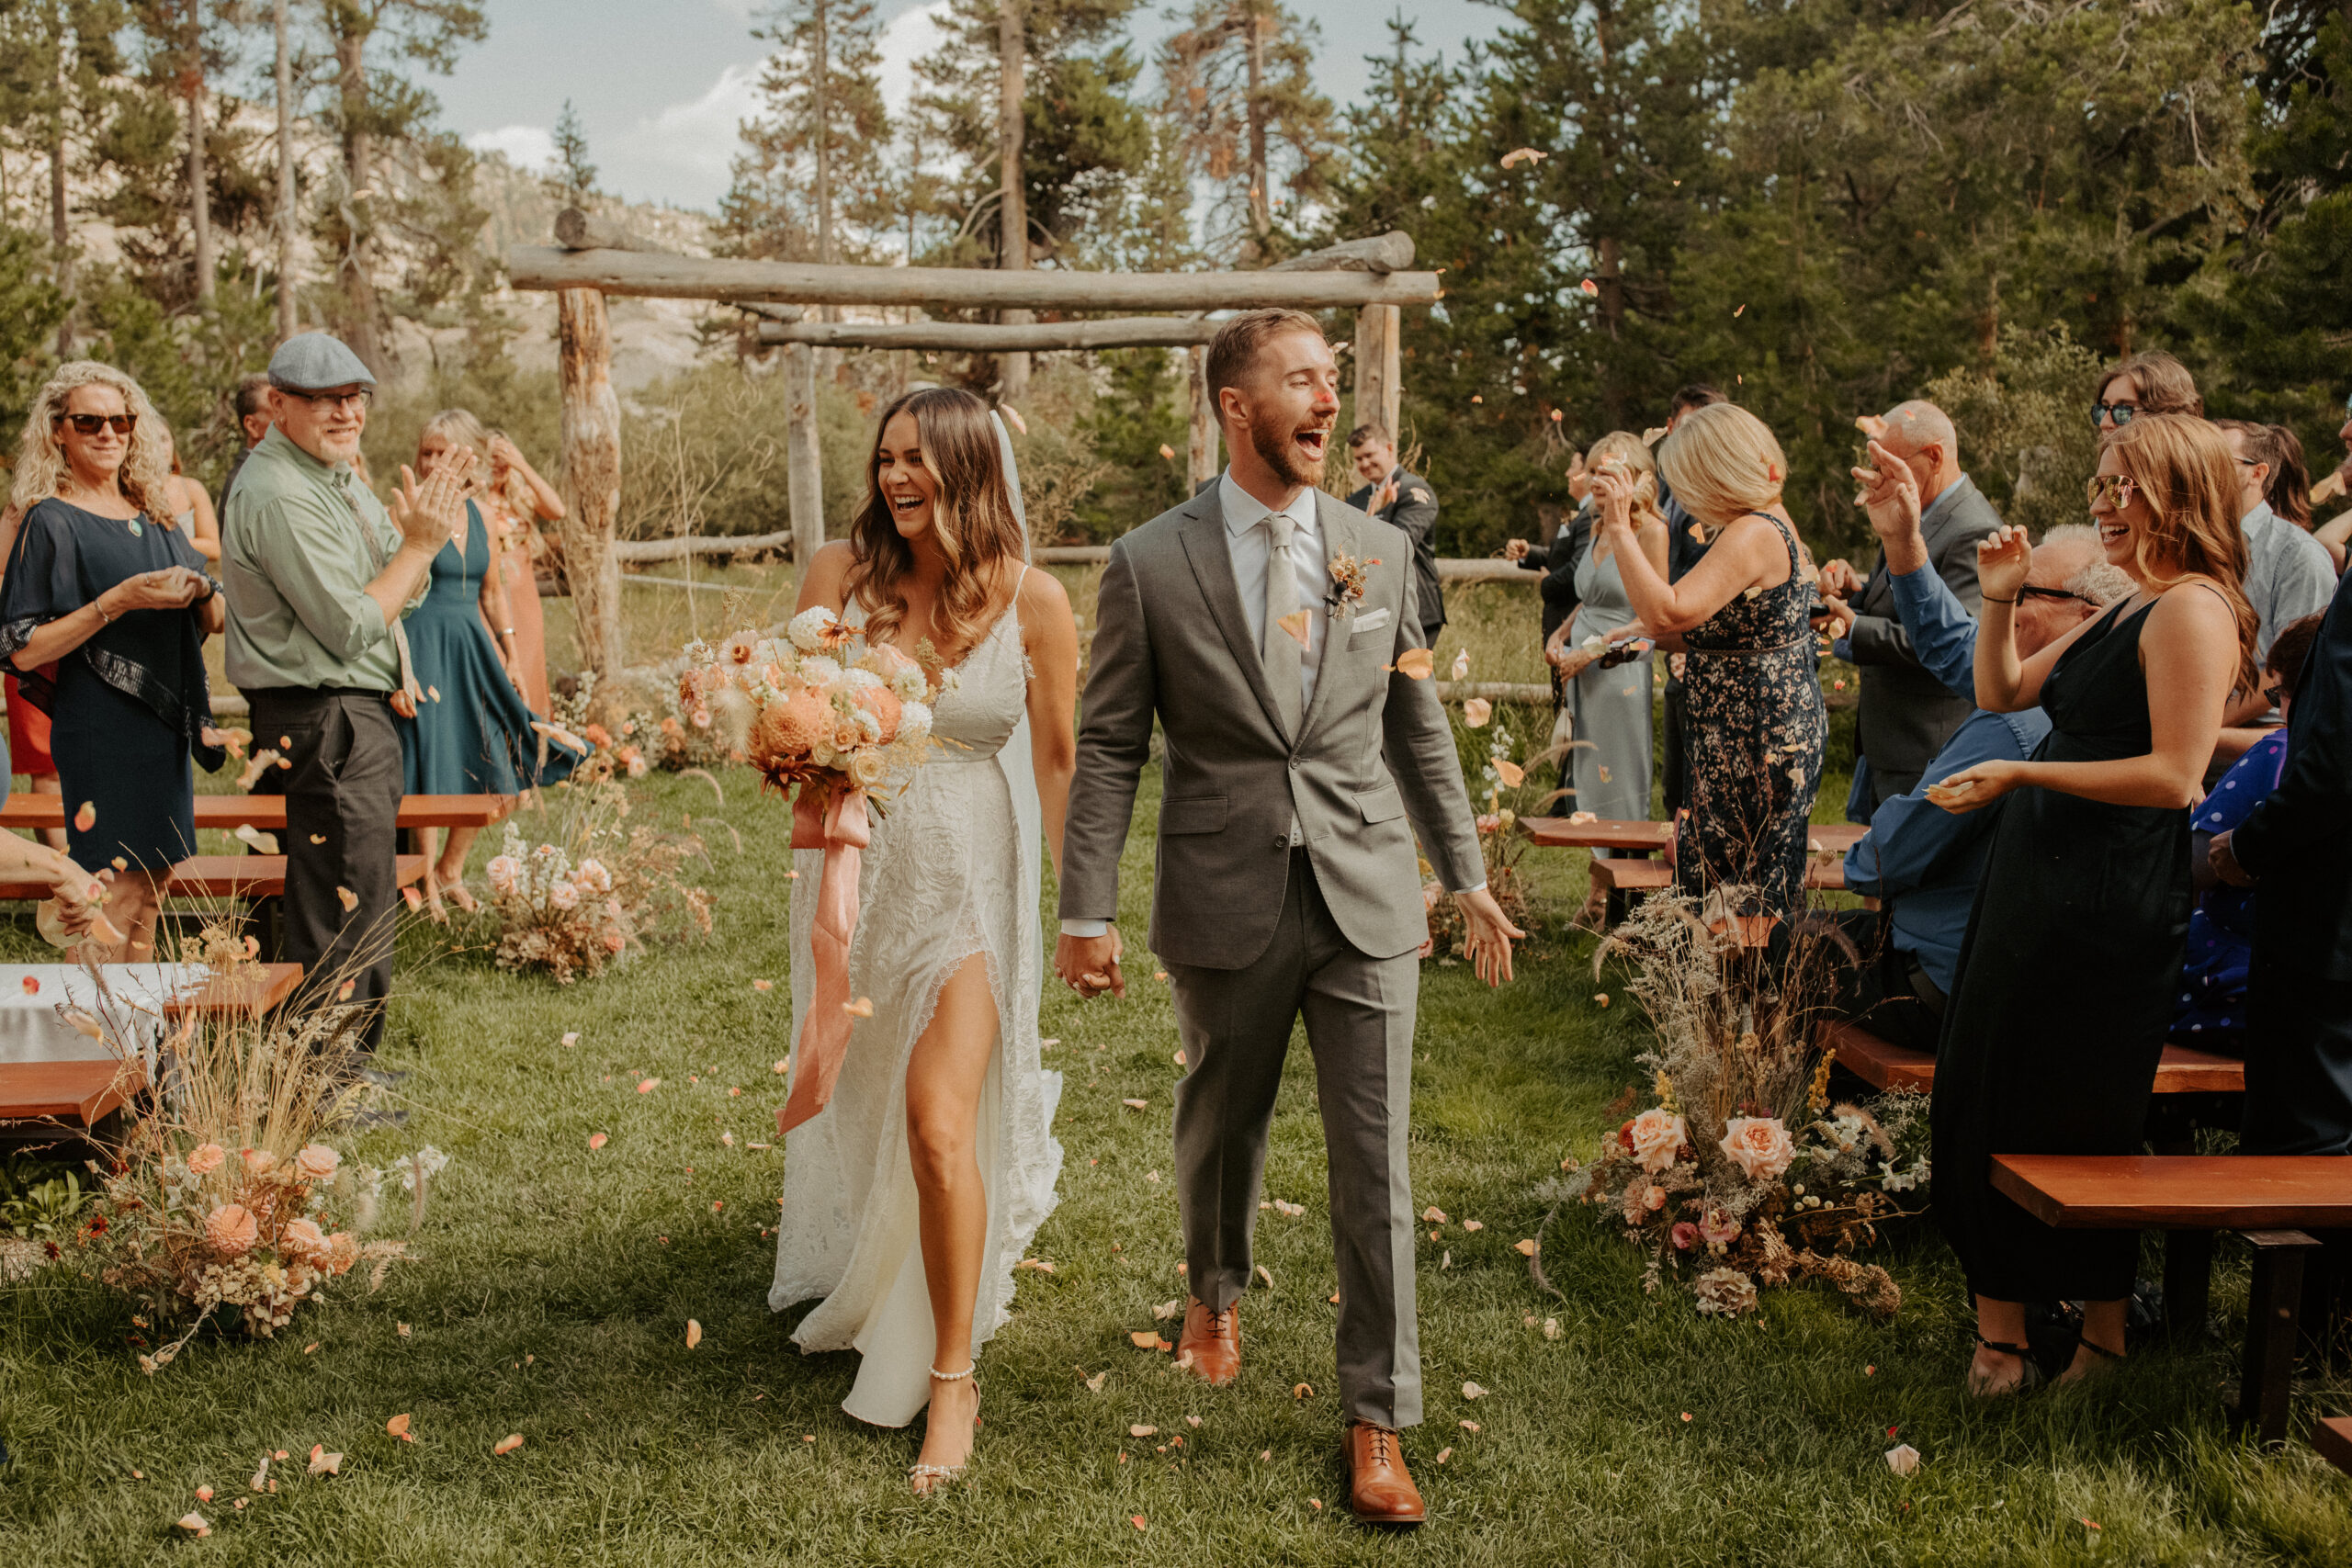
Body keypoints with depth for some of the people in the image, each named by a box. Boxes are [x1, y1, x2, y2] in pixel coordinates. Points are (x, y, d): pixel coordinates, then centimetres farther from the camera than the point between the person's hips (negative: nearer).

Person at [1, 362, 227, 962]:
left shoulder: (151, 516, 13)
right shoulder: (50, 522, -5)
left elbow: (214, 619, 15)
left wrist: (200, 591, -8)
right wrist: (118, 601, -19)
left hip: (163, 726, 7)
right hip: (101, 730, -7)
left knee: (150, 892, 10)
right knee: (112, 898, -6)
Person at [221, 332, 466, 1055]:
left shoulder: (337, 477, 14)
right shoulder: (279, 495, -18)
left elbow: (402, 594, 16)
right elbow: (352, 628, -21)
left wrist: (419, 533, -3)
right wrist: (420, 543, -14)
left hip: (359, 714, 11)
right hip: (325, 723, -11)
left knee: (367, 897, 18)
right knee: (340, 910, -6)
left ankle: (349, 1060, 31)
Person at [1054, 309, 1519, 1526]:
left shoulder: (1379, 551, 4)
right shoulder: (1150, 564, -5)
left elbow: (1417, 727, 11)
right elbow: (1109, 748, -3)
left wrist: (1465, 875, 12)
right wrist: (1086, 913, -6)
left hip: (1369, 900, 1)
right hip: (1225, 905, -1)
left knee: (1375, 1165, 2)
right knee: (1221, 1126, 19)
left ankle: (1377, 1422, 15)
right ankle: (1214, 1291, 50)